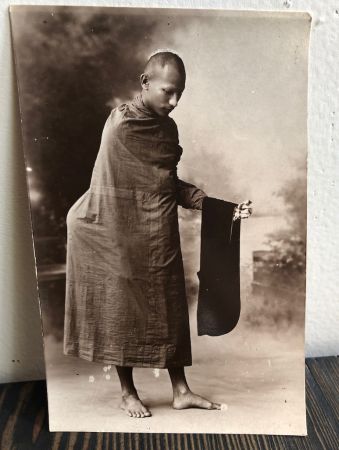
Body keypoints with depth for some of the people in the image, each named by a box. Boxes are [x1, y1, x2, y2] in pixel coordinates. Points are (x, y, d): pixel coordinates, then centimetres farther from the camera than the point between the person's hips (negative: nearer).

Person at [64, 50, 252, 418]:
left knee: (168, 309, 10)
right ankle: (127, 392, 26)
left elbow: (170, 184, 9)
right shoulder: (122, 123, -14)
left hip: (159, 238, 7)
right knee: (121, 309, 7)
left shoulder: (167, 126, 8)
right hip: (121, 236, -7)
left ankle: (181, 391, 24)